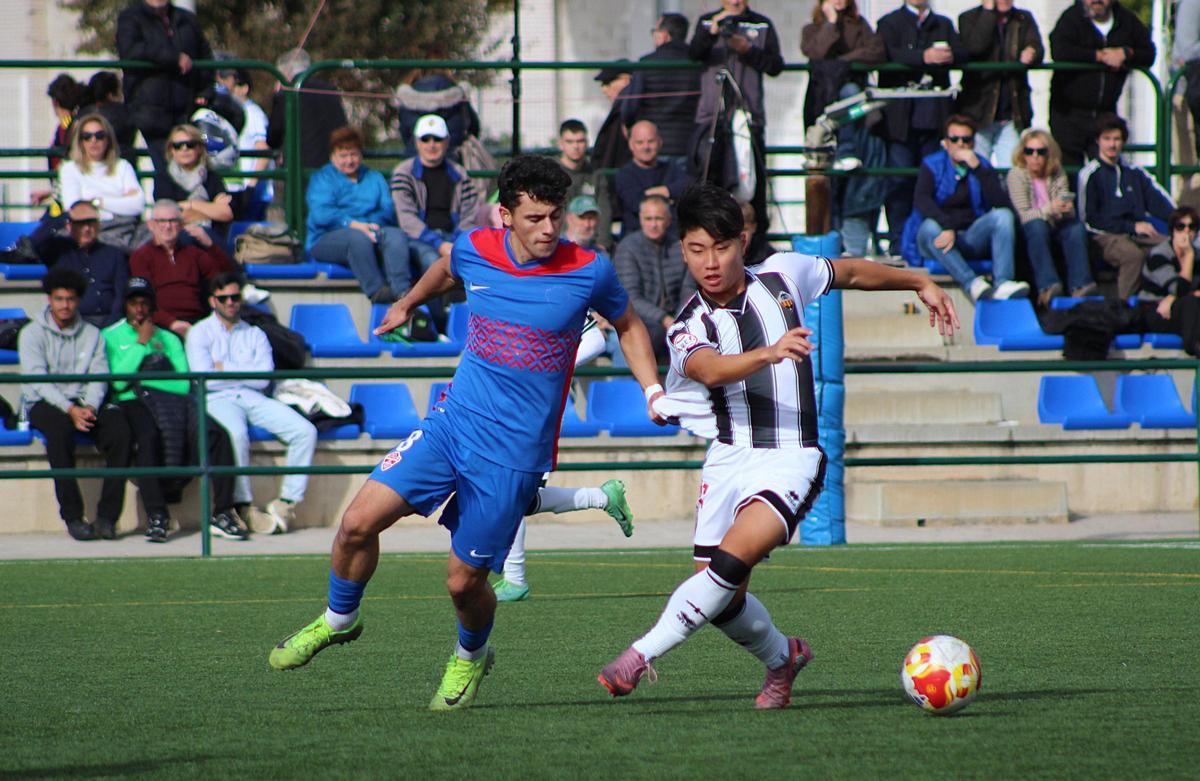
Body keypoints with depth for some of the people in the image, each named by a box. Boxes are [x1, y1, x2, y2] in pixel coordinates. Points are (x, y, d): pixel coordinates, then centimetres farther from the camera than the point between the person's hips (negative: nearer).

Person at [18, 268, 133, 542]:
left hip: (83, 403, 3)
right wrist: (70, 410, -22)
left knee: (120, 430, -26)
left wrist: (90, 407, -18)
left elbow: (98, 377, 4)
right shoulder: (33, 334, 3)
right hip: (43, 404, -3)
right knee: (60, 428, -38)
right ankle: (72, 516, -36)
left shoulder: (92, 335, 14)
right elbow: (38, 380, -9)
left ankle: (107, 515, -26)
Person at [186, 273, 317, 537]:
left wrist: (225, 368, -1)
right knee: (236, 434, -39)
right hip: (218, 400, -4)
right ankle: (242, 506, -30)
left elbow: (264, 379, 3)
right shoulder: (200, 333, 11)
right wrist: (246, 373, 3)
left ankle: (288, 502, -17)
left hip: (253, 398, 4)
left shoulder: (255, 334, 21)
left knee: (305, 431, -20)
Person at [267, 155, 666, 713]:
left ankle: (471, 656, 32)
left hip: (514, 452, -3)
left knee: (464, 579, -2)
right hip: (453, 421, 3)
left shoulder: (589, 272, -9)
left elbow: (627, 325, 12)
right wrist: (408, 303, 41)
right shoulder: (474, 250, -1)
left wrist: (653, 391, 2)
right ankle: (339, 618, 17)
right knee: (360, 521, -11)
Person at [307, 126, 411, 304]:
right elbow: (320, 214, -5)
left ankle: (402, 290, -47)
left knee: (396, 235, -29)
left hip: (372, 232, 3)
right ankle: (376, 291, -44)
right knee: (358, 237, -37)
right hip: (328, 239, -3)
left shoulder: (375, 178, 26)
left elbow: (388, 211, 9)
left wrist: (369, 224, -13)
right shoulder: (322, 179, 15)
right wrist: (353, 225, -19)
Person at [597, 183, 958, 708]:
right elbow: (711, 370, -29)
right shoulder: (688, 329, -5)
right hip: (729, 459, 2)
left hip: (791, 458, -2)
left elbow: (851, 272, 21)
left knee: (734, 555, -25)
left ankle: (643, 654, -21)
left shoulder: (782, 276, 1)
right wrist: (768, 353, -46)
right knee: (723, 599, 2)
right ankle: (781, 657, 33)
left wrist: (920, 284, 29)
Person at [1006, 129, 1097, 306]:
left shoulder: (1057, 174, 5)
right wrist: (1050, 209, -32)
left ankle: (1079, 286, -36)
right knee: (1037, 226, -37)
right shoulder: (1016, 175, -6)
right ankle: (1047, 287, -48)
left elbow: (1069, 213, 0)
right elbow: (1024, 215, -15)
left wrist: (1067, 209, -26)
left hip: (1055, 228, 3)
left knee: (1076, 227, -27)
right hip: (1029, 232, -3)